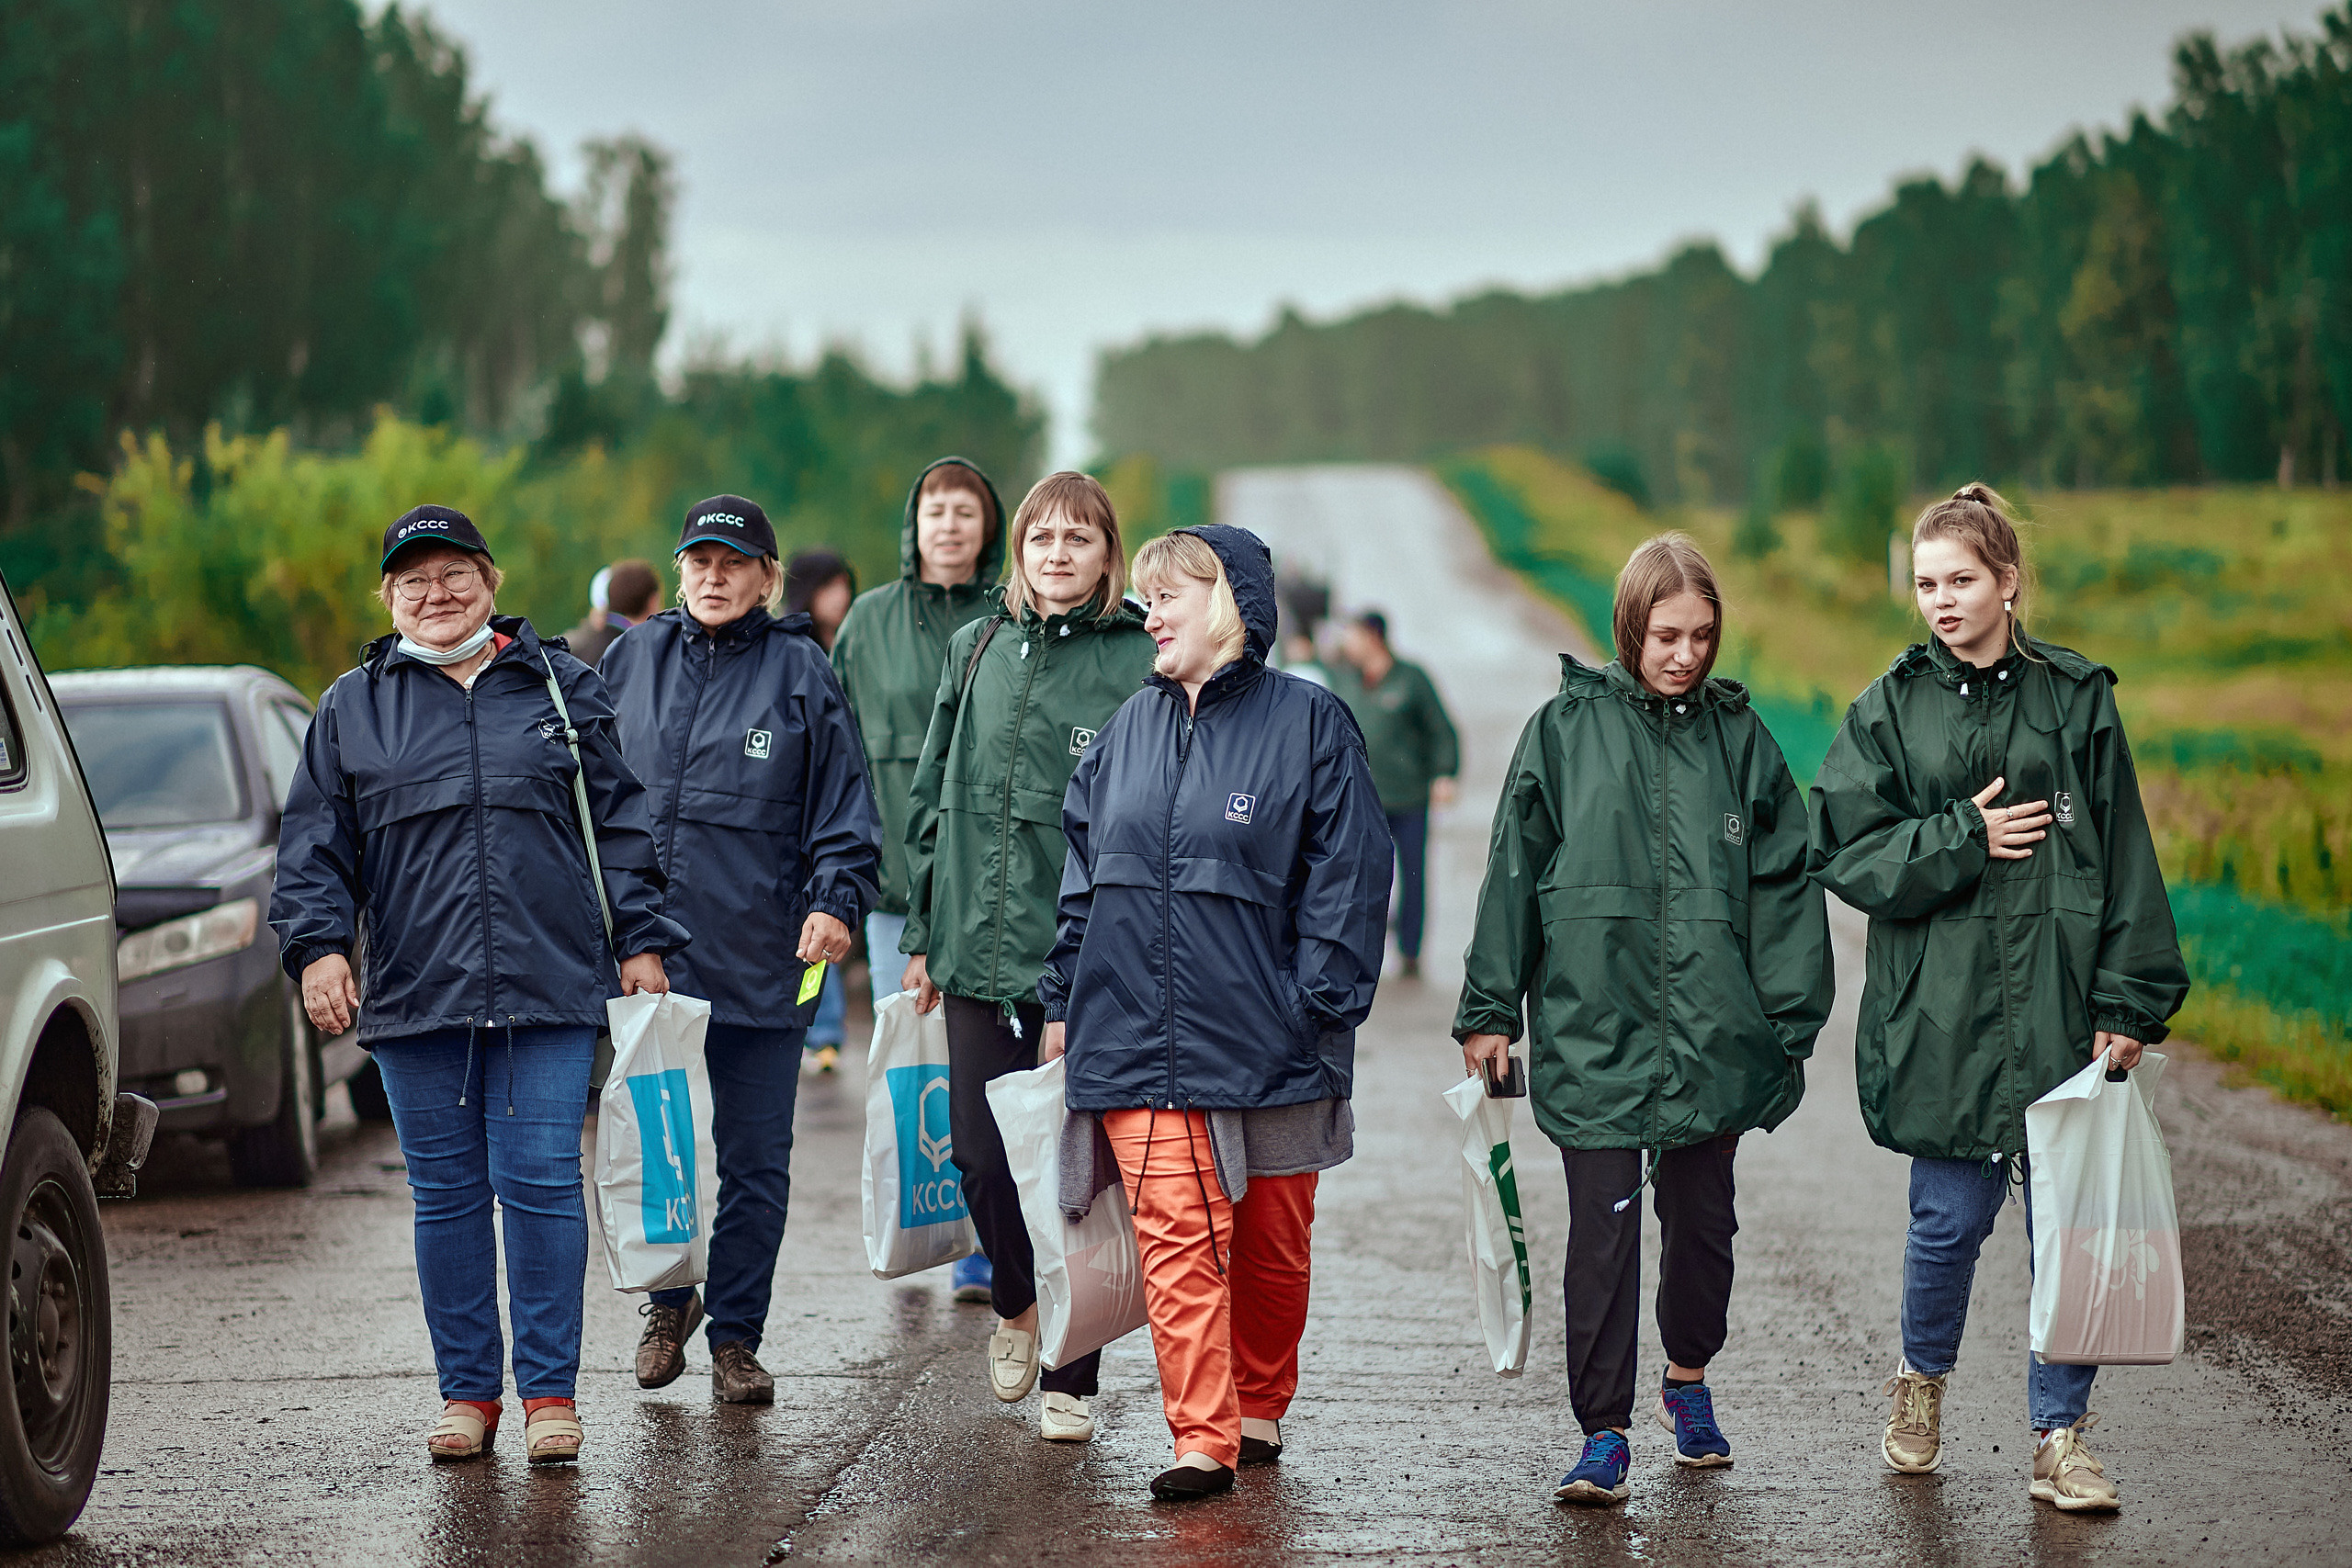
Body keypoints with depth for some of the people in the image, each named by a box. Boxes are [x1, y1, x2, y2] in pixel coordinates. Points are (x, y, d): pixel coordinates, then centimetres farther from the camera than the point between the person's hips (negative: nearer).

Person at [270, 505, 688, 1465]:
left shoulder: (561, 689, 10)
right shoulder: (352, 709, 10)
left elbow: (619, 823, 11)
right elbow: (315, 845, 10)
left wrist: (642, 942, 6)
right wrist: (318, 945, -4)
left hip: (550, 989, -1)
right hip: (413, 995, 1)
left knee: (541, 1185, -4)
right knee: (446, 1195, 5)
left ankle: (550, 1391, 3)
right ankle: (467, 1391, 14)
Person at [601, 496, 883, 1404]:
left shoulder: (799, 671, 1)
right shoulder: (634, 662, 9)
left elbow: (842, 804, 3)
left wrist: (836, 899, -10)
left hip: (760, 957, -2)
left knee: (755, 1160, 3)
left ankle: (735, 1337, 12)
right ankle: (668, 1299, 31)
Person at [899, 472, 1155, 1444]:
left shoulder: (1140, 663, -4)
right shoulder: (978, 652, 11)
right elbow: (934, 796, 18)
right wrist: (924, 932, 14)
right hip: (981, 951, 4)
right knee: (981, 1154, 6)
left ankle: (1070, 1378, 11)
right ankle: (1017, 1302, 34)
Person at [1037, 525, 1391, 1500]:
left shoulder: (1308, 723, -3)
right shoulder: (1134, 727, 11)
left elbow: (1347, 873, -5)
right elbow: (1084, 867, 16)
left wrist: (1323, 1008, -10)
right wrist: (1066, 999, 12)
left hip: (1268, 1042, -3)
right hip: (1139, 1036, 3)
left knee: (1271, 1245, 10)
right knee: (1176, 1237, -7)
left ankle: (1260, 1412, 28)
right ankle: (1202, 1440, -6)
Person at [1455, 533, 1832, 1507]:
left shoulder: (1738, 735, 6)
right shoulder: (1566, 728, 1)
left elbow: (1783, 885, 8)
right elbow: (1514, 871, 4)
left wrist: (1789, 1025, 3)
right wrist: (1490, 1009, 3)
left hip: (1713, 1031, 2)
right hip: (1592, 1029, -2)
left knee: (1701, 1218, 13)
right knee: (1603, 1232, -5)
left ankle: (1688, 1380, 37)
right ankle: (1604, 1435, -1)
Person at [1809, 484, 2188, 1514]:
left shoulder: (2077, 700, 5)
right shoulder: (1890, 710, 5)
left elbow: (2125, 858, 4)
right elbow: (1841, 848, 0)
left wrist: (2129, 1003, -2)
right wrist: (1964, 840, -10)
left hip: (2061, 1003, 1)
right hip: (1942, 1008, 0)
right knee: (1953, 1214, 3)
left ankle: (2060, 1434, 10)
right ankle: (1923, 1375, 31)